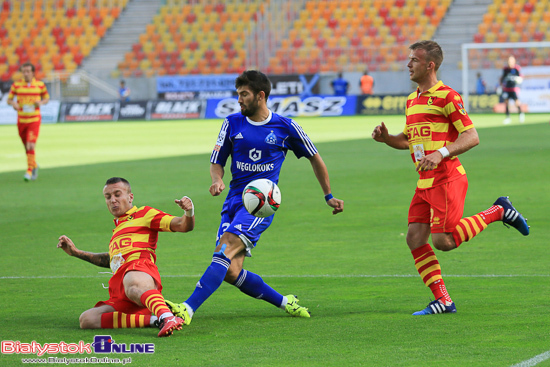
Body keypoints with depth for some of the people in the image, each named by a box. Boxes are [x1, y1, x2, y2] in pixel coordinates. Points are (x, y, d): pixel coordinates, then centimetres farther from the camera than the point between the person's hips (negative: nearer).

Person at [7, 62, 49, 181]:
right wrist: (13, 103, -17)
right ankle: (34, 165, 37)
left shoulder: (40, 85, -1)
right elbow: (9, 99, 6)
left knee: (31, 146, -17)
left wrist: (41, 102, -12)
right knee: (27, 148, 12)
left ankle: (29, 171, -14)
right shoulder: (16, 85, -1)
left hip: (34, 120, -2)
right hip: (21, 120, 2)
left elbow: (46, 98, 11)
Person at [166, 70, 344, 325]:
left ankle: (188, 309, -35)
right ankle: (284, 302, 14)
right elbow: (216, 162, 14)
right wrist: (217, 180, -10)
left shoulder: (285, 127, 2)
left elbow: (314, 158, 16)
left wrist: (329, 196, 19)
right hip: (234, 201, 4)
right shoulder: (232, 123, 9)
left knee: (225, 249, -26)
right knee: (230, 272, -8)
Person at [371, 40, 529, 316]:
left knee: (443, 241, -13)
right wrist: (386, 138, 6)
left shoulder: (446, 97, -10)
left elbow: (471, 137, -14)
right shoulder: (412, 100, 16)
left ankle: (498, 211, 5)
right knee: (415, 239, -2)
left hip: (446, 179, -8)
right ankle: (443, 301, 3)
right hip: (425, 182, 8)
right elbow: (407, 140, 26)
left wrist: (440, 153, -25)